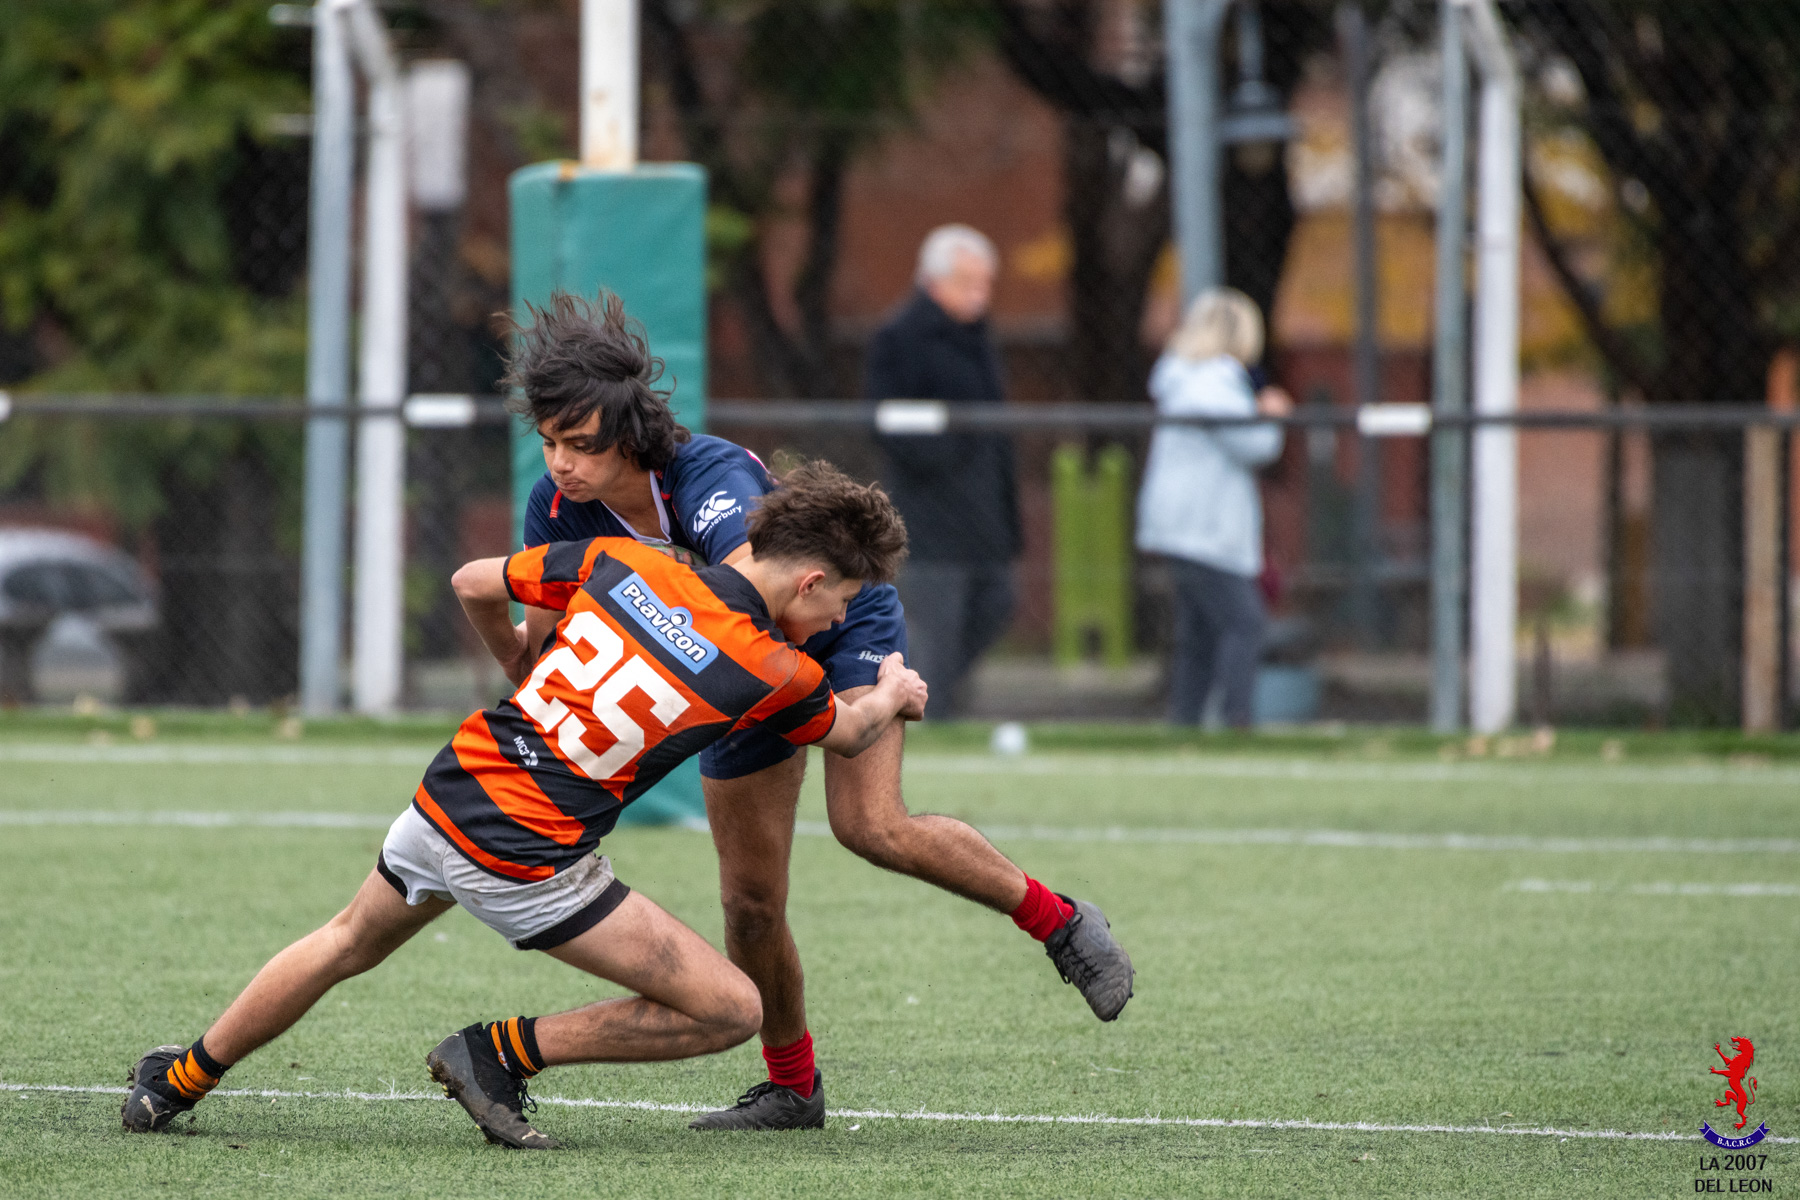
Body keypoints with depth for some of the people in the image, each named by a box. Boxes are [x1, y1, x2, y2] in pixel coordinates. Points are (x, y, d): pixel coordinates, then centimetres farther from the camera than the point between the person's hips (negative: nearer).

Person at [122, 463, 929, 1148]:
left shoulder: (621, 563, 1)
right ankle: (502, 1053, 4)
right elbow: (848, 733, 14)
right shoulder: (772, 671, -10)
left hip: (445, 798, 6)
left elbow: (474, 584, 14)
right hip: (523, 863, -6)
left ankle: (176, 1083, 47)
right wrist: (894, 694, 37)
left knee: (348, 944, 35)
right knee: (731, 1011, 0)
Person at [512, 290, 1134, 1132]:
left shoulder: (712, 479, -38)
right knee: (750, 902, 2)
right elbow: (538, 635, -7)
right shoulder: (558, 509, -20)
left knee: (871, 825, -27)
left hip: (842, 623, -6)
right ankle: (792, 1088, 22)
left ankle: (1059, 922, -7)